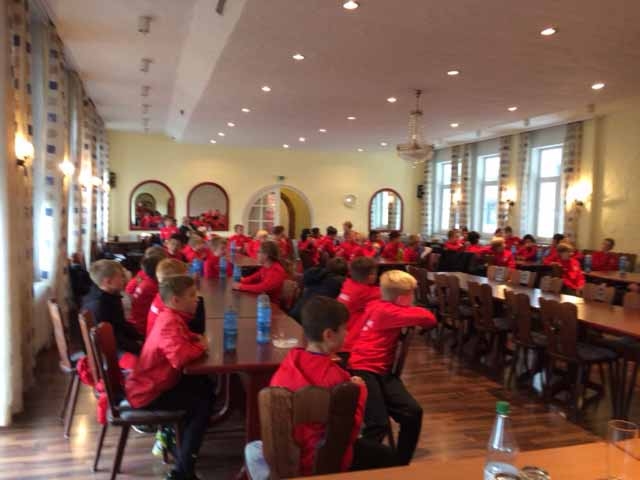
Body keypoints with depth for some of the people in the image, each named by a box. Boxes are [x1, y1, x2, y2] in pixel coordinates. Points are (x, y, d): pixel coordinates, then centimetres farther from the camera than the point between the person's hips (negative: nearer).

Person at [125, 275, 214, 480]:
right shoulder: (168, 324, -27)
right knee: (202, 404, -13)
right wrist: (201, 347, -24)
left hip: (154, 383, 10)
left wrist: (197, 339, -1)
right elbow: (180, 357, -45)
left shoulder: (173, 318, 3)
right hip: (147, 394, -10)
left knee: (205, 386, 17)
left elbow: (183, 338, 22)